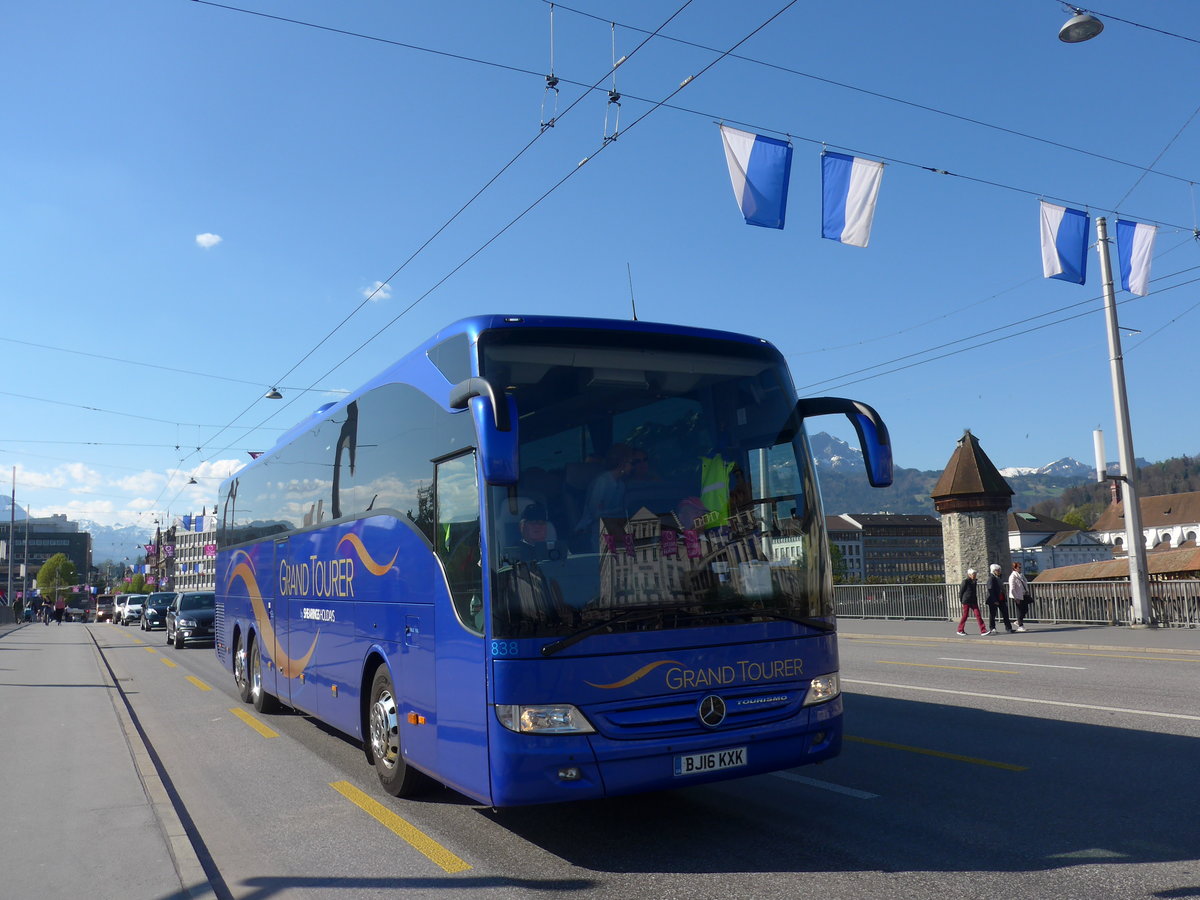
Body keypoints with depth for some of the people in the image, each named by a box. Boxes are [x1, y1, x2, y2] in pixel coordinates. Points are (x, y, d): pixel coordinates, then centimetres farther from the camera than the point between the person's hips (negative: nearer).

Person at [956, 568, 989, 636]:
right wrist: (961, 601, -4)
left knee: (978, 615, -2)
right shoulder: (965, 581, -11)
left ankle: (983, 631, -6)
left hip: (973, 601, 6)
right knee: (965, 615, 2)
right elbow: (961, 591, -8)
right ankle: (960, 630, 18)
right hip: (966, 601, -6)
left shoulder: (974, 581, 10)